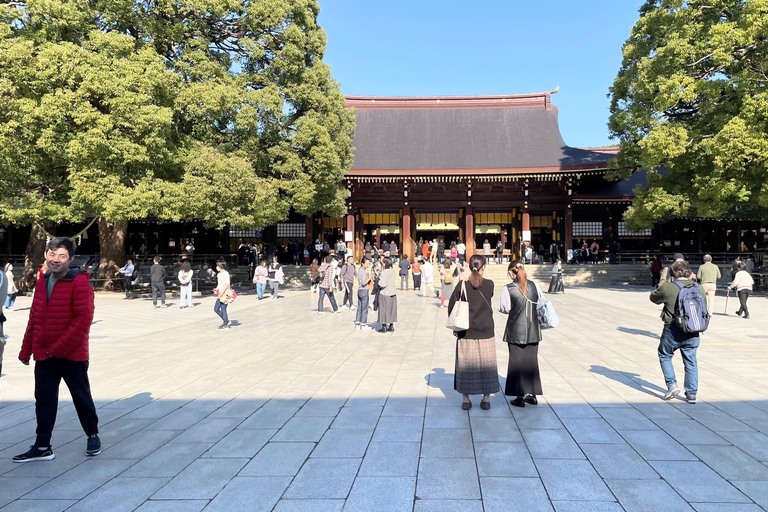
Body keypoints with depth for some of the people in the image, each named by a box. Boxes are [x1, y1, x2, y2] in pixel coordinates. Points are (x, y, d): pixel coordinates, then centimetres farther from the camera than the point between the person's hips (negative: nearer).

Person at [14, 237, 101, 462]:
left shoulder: (79, 283, -14)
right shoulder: (42, 281, 8)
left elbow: (84, 318, -18)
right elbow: (34, 319, 13)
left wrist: (61, 347, -19)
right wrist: (26, 350, 13)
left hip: (72, 354, -6)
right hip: (44, 354, 6)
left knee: (81, 396, 8)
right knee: (43, 400, 11)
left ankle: (93, 436, 27)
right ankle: (42, 447, 23)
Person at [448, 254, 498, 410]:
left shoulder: (462, 285, -7)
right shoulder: (489, 284, -6)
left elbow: (452, 308, -4)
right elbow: (491, 306, 5)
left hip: (466, 332, 0)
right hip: (486, 331, 0)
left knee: (465, 365, 9)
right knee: (486, 364, 11)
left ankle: (465, 399, 13)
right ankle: (486, 399, 17)